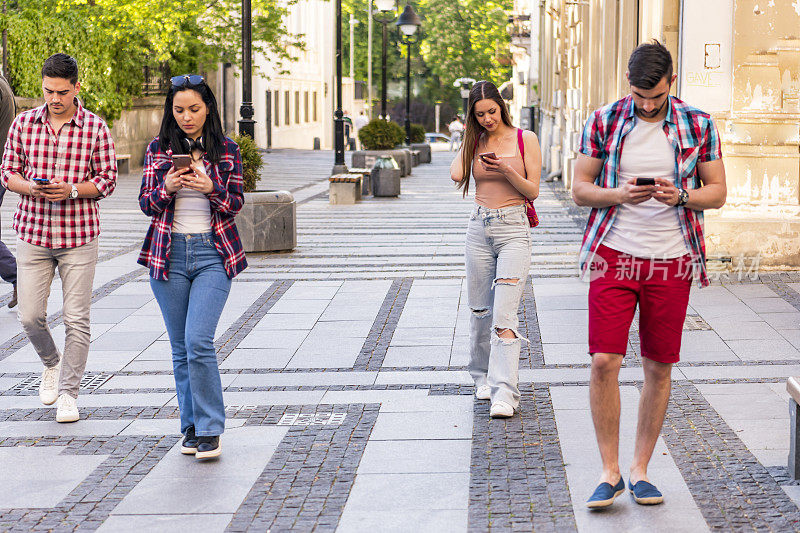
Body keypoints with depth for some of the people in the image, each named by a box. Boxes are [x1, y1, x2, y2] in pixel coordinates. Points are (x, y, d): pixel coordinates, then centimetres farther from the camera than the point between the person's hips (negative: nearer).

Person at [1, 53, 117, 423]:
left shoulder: (95, 128, -2)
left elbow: (107, 180, 1)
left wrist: (71, 190, -16)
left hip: (78, 236, -2)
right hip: (32, 232, 2)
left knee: (77, 320, 0)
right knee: (30, 315, 2)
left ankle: (68, 393, 13)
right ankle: (51, 363, 32)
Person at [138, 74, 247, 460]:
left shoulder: (226, 150, 5)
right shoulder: (158, 149, 7)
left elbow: (235, 203, 3)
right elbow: (146, 203, 5)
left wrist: (211, 188, -17)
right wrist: (167, 188, -16)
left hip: (213, 254, -2)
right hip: (169, 254, 2)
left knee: (199, 341, -15)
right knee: (180, 348, 6)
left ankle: (209, 429, -6)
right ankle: (192, 426, 18)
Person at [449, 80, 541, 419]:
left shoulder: (525, 139, 0)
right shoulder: (475, 142, 9)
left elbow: (533, 191, -1)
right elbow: (456, 175, -10)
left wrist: (507, 171, -18)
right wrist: (470, 137, 1)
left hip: (513, 228, -4)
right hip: (480, 226, 4)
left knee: (504, 313, -14)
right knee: (480, 309, 9)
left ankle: (503, 392, -18)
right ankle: (482, 377, 27)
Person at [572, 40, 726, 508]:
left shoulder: (699, 125, 3)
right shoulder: (604, 122, 1)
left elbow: (717, 191, 6)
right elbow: (580, 189, 3)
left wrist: (680, 196, -15)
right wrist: (621, 194, -17)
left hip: (672, 262, 1)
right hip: (614, 256, -1)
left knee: (660, 368, 5)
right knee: (605, 362, -9)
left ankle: (640, 470, 19)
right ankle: (611, 472, 5)